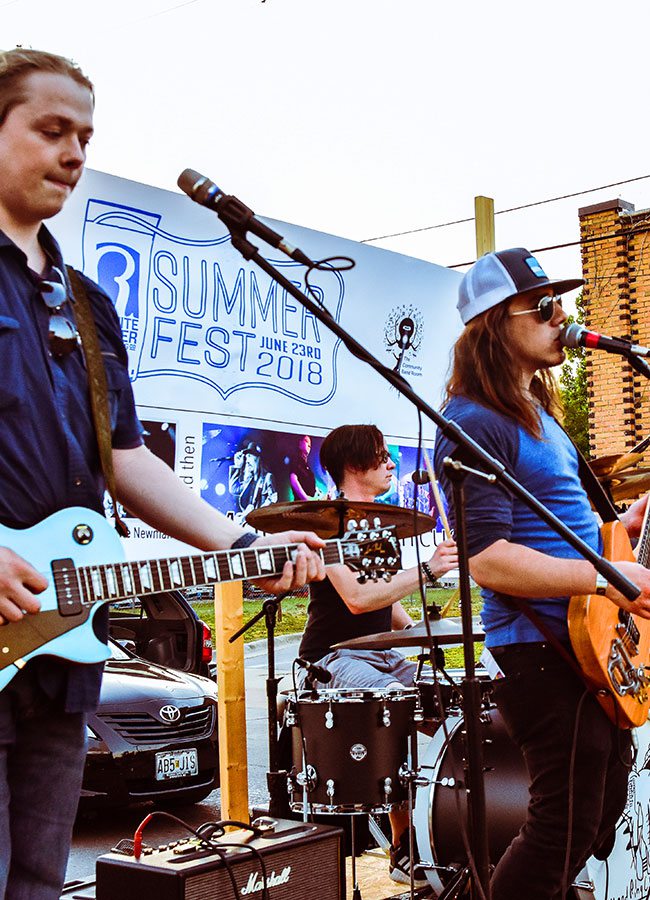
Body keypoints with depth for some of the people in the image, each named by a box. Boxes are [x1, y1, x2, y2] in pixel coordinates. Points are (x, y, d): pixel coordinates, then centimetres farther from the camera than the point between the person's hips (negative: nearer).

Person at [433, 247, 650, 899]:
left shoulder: (538, 411, 15)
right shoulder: (475, 423, -17)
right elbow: (488, 560, -26)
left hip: (590, 640, 10)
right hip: (541, 648, -10)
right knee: (568, 827, -4)